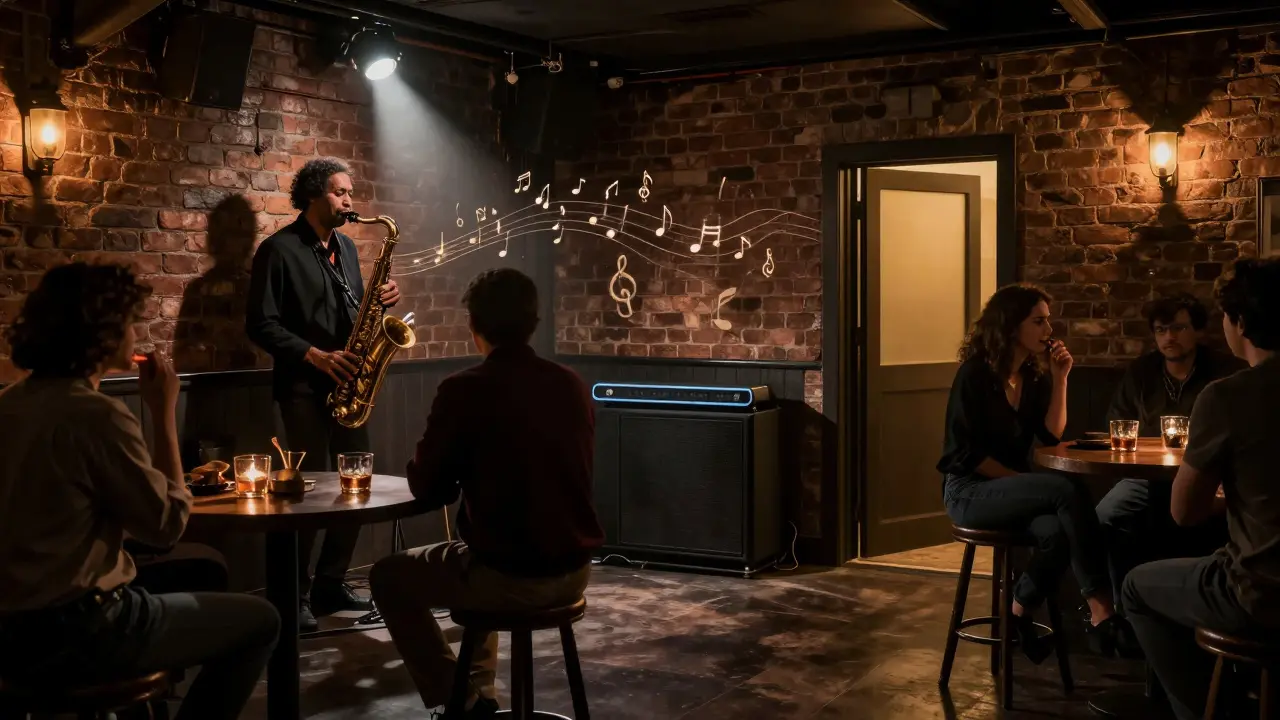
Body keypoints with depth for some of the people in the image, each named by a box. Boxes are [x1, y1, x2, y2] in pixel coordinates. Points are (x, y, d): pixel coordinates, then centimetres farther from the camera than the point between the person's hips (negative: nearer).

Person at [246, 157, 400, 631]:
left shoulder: (346, 247, 15)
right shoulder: (278, 250, -7)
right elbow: (260, 325, -11)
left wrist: (379, 302, -1)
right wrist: (315, 355, -20)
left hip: (347, 383, 7)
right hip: (303, 386, -7)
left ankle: (331, 585, 19)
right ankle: (294, 595, 2)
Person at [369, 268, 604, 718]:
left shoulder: (464, 390, -14)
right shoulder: (573, 386, 3)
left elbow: (428, 490, -5)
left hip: (509, 578, -6)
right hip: (574, 571, 6)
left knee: (388, 577, 19)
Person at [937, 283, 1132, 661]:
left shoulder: (1034, 374, 9)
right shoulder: (975, 374, -12)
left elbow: (1052, 435, 0)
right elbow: (967, 453, -14)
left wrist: (1059, 378, -7)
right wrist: (1019, 478, -15)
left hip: (1011, 490, 6)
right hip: (970, 491, -6)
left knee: (1056, 531, -31)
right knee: (1068, 492, -30)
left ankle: (1020, 614, -9)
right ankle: (1100, 610, -29)